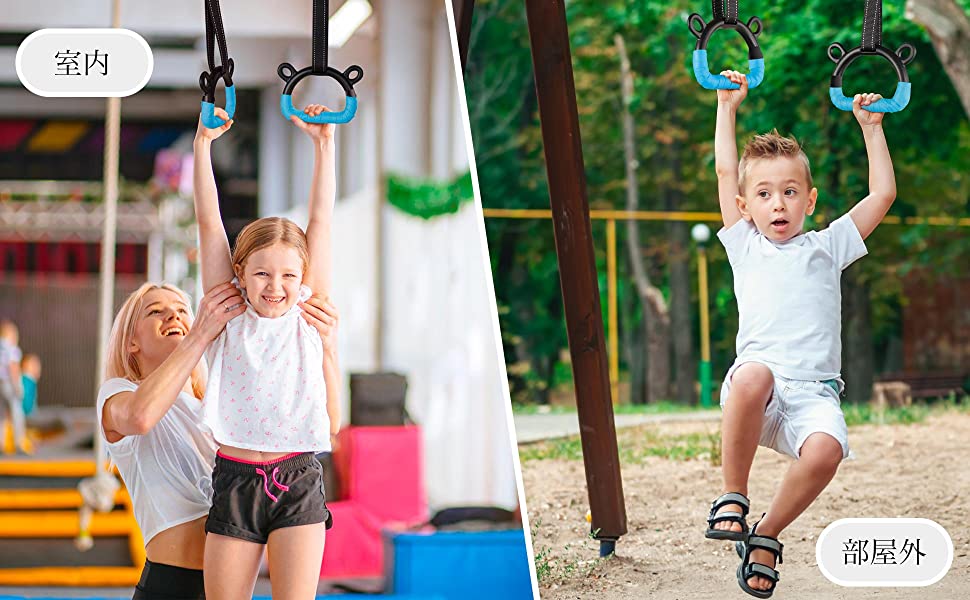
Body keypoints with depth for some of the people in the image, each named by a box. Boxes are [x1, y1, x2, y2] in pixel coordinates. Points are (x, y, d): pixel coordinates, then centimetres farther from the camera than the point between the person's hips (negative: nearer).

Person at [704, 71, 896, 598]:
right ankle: (732, 497, -20)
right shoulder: (745, 246, 22)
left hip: (814, 391, 1)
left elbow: (883, 193, 22)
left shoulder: (827, 247, 23)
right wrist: (728, 107, 26)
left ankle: (767, 536, -5)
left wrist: (871, 127, 24)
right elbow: (725, 172, 21)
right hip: (755, 386, -1)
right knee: (753, 376, -39)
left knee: (825, 451, -32)